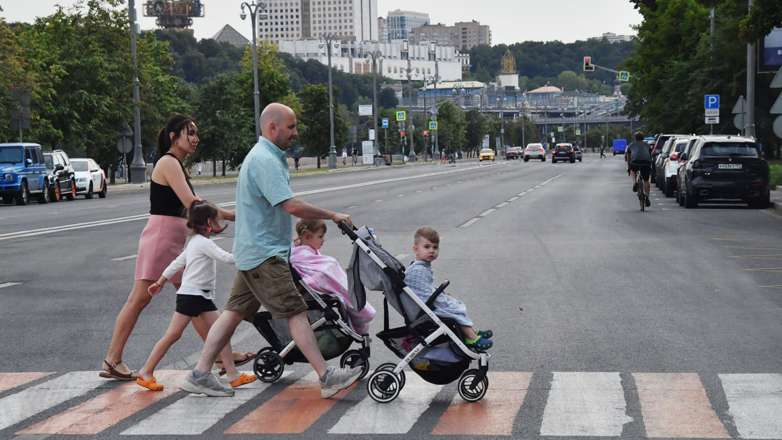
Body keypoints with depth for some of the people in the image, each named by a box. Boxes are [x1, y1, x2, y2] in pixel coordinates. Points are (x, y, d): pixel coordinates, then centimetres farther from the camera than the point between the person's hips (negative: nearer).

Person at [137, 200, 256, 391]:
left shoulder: (196, 243, 18)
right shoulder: (203, 243, -13)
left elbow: (177, 263, 22)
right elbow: (226, 258, -20)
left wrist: (160, 282, 27)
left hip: (203, 297, 10)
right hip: (190, 295, -10)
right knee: (173, 335, -6)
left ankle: (233, 375, -2)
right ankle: (146, 372, 1)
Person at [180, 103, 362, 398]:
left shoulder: (265, 156, 19)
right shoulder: (265, 160, -17)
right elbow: (292, 206, -24)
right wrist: (333, 216, -16)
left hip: (252, 252, 11)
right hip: (264, 254, -11)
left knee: (235, 312, 9)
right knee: (296, 312, -11)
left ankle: (199, 375, 9)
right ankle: (327, 377, -11)